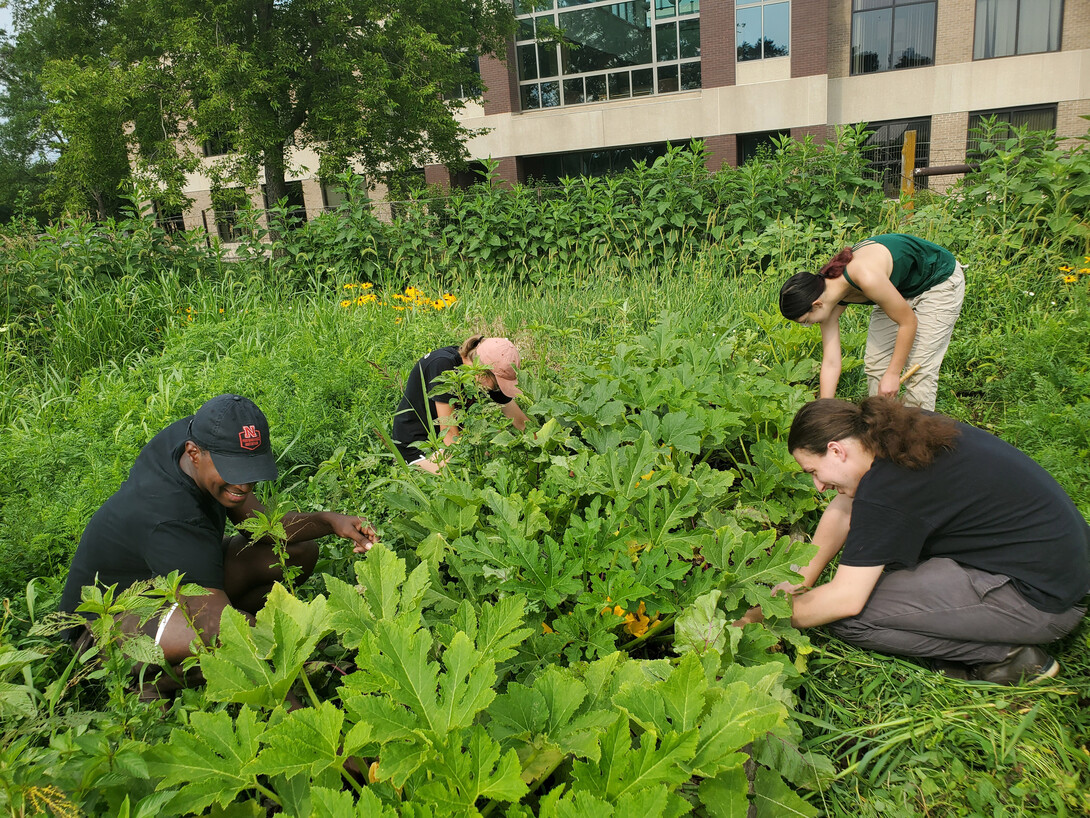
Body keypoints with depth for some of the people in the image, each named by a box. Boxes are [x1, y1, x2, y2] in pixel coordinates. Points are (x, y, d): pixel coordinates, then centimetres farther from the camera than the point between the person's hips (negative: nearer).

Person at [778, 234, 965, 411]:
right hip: (901, 289, 7)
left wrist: (893, 374, -17)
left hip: (940, 283, -7)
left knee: (920, 370, -9)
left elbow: (909, 322, -24)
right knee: (874, 362, 3)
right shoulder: (826, 295, -15)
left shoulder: (866, 277, -39)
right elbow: (831, 364, -11)